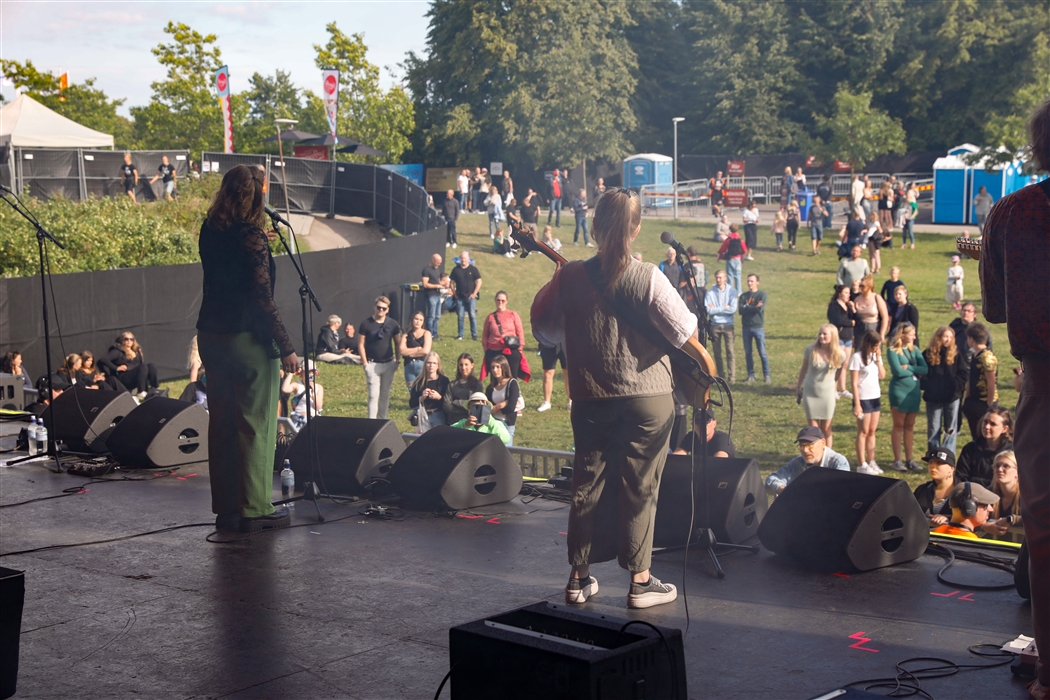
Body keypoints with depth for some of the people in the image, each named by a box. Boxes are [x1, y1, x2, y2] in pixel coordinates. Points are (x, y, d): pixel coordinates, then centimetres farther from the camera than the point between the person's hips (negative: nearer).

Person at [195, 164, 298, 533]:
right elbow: (263, 299, -18)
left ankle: (226, 508, 19)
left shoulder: (210, 231, 4)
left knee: (221, 423, 12)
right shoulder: (251, 235, -16)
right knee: (255, 425, 2)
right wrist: (286, 348, -12)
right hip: (248, 339, -7)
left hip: (211, 335, 7)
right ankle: (255, 509, 7)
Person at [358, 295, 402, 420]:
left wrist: (397, 360, 4)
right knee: (373, 395, -7)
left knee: (385, 395, 10)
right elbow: (361, 344, -4)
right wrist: (365, 363, -8)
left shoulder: (393, 324, 1)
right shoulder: (366, 324, -7)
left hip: (388, 364, 3)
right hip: (372, 364, -3)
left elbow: (397, 343, 10)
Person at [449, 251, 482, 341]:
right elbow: (452, 282, 12)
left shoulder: (473, 269, 1)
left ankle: (474, 334, 1)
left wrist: (474, 293, -5)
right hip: (460, 297, 2)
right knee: (460, 316, 4)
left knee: (473, 316, -4)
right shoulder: (456, 269, 6)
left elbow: (479, 282, 1)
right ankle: (460, 335, 10)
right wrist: (454, 293, 4)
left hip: (470, 297, -2)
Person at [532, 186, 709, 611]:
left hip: (589, 399, 3)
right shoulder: (648, 278, -12)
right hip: (647, 397, -3)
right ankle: (640, 580, 10)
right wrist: (703, 359, 9)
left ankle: (579, 578, 19)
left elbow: (544, 329, 8)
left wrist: (550, 285, 21)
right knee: (639, 488, 5)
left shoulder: (570, 277, -4)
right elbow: (684, 330, -10)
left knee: (587, 484, 12)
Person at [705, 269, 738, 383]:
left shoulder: (731, 291, -1)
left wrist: (716, 309, -8)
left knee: (730, 352, -7)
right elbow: (708, 310, -9)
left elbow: (733, 309, -11)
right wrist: (724, 308, -9)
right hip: (714, 325, 2)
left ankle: (731, 377, -6)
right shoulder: (710, 293, 0)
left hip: (728, 325, -2)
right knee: (717, 353, 5)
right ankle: (721, 376, 13)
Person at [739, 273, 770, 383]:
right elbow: (740, 310, -5)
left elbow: (760, 309, -16)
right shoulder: (743, 296, 8)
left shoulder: (762, 295, -1)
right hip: (746, 328, 3)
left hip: (758, 327, -3)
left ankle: (767, 375, 6)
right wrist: (754, 307, -12)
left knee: (762, 353, -3)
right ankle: (751, 375, 13)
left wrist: (747, 307, -7)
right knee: (748, 353, 5)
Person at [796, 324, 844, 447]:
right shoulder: (811, 349, -12)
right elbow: (804, 368, 3)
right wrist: (798, 386, 10)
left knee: (826, 429, 8)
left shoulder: (839, 354, -12)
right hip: (810, 393, 0)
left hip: (827, 394, 0)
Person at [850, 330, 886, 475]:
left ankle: (871, 462, 15)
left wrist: (878, 359, -6)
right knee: (863, 431, -1)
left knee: (872, 431, 9)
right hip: (863, 398, -6)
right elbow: (854, 383, -13)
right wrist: (857, 404, -16)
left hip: (876, 397, 6)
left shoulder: (876, 355, 8)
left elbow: (882, 376, 4)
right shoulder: (857, 357, -12)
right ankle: (861, 465, 3)